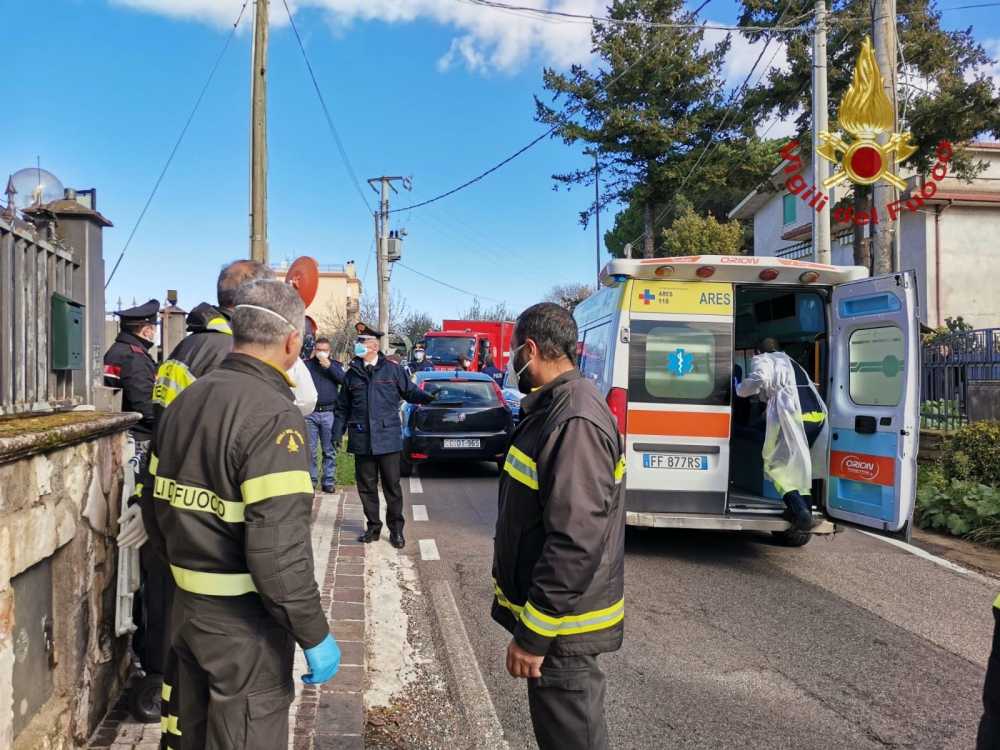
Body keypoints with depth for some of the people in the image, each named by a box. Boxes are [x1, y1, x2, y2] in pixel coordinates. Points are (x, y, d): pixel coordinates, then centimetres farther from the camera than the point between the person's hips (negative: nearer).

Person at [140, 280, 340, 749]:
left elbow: (156, 505, 12)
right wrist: (315, 635, -18)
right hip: (245, 623, -8)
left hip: (185, 608, 8)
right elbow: (278, 547, -27)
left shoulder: (186, 401, 5)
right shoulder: (273, 415, -23)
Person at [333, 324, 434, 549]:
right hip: (362, 440, 3)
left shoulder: (392, 370, 1)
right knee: (366, 486, 9)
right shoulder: (351, 374, 10)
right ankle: (373, 527, 23)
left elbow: (410, 391, 5)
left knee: (392, 485, 3)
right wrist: (338, 433, 9)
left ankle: (396, 529, 15)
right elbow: (342, 408, 14)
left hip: (388, 438, -3)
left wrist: (428, 397, -14)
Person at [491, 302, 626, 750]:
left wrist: (533, 634, -23)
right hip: (547, 609, 10)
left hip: (561, 627, -10)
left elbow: (576, 543, -30)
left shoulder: (575, 423, -26)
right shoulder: (554, 408, 8)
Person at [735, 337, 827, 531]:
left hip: (794, 414, -7)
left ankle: (801, 511, -13)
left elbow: (760, 379, -10)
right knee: (799, 463, 21)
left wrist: (740, 390, 7)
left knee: (777, 465, 0)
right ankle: (805, 509, 19)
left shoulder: (762, 360, 13)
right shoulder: (791, 361, 35)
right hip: (818, 414, 7)